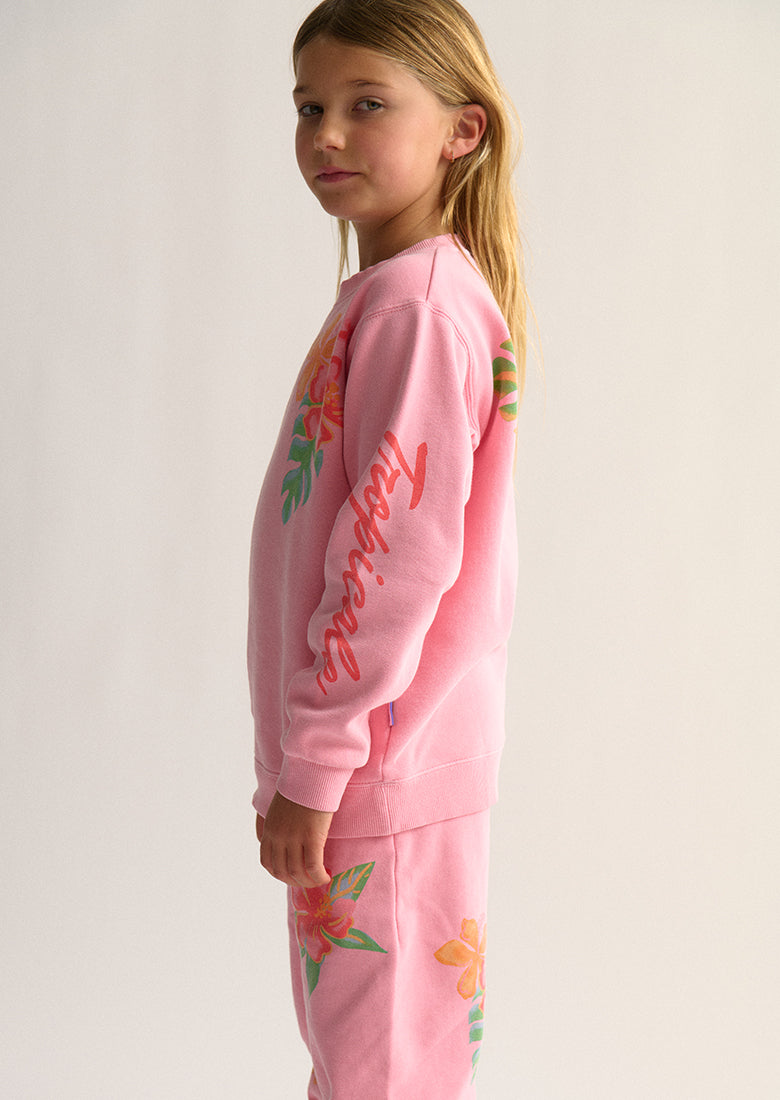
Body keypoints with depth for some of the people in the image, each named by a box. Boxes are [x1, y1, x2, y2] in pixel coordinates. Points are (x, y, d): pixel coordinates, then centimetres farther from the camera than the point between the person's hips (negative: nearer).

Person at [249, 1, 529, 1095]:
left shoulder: (416, 303, -17)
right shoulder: (385, 294, 14)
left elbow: (402, 552, -23)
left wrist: (317, 759, -18)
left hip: (384, 769, -10)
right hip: (366, 762, 10)